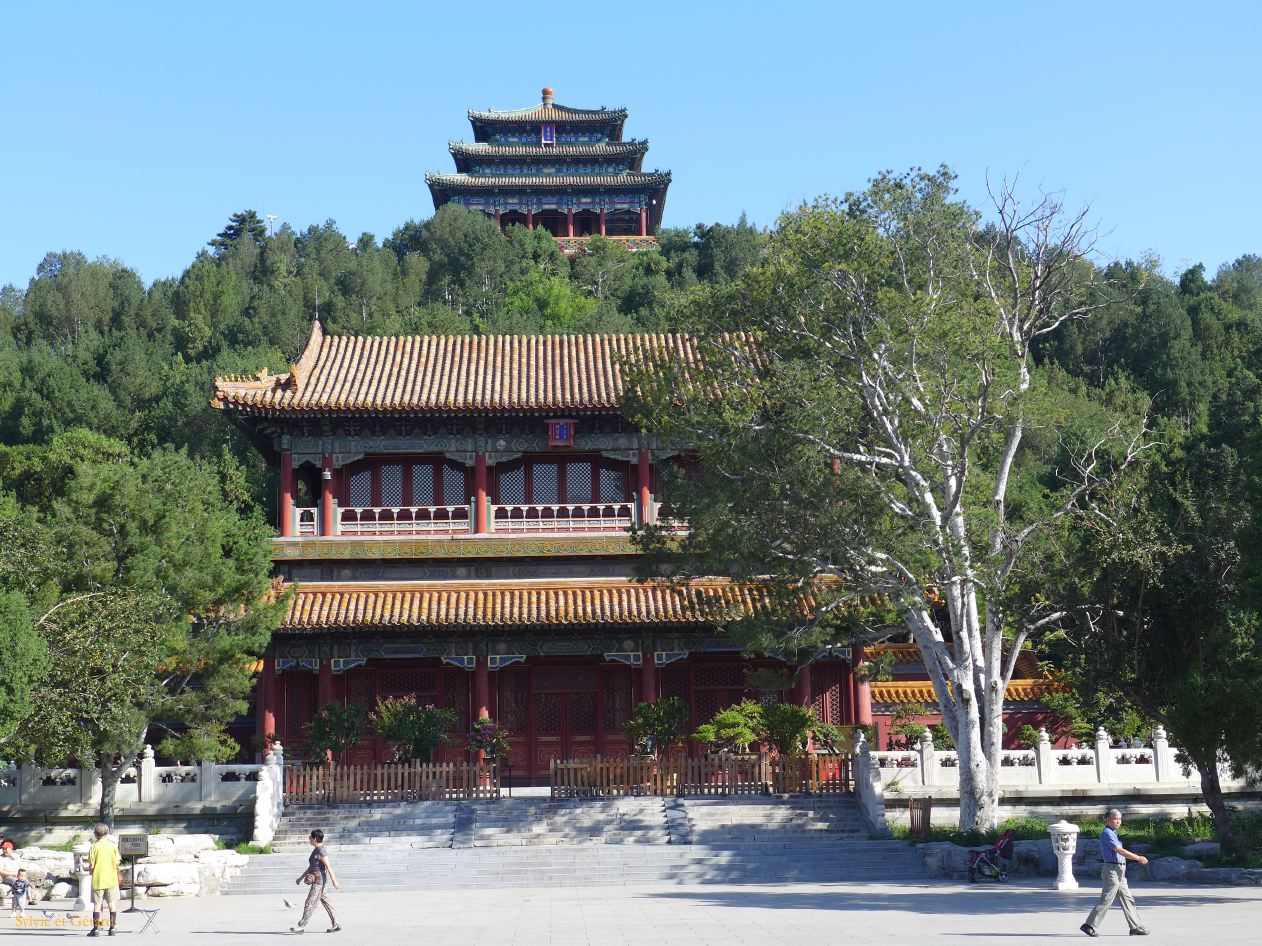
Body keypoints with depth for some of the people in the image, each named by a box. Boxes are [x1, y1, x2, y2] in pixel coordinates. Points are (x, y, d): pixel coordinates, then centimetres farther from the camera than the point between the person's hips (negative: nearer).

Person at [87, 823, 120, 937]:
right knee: (112, 904, 7)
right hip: (111, 880, 1)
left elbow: (91, 866, -8)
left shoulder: (94, 847, -7)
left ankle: (96, 928, 1)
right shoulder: (113, 846, -2)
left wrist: (90, 870, 13)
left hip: (98, 880, -1)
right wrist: (117, 874, 15)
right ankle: (112, 928, 6)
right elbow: (117, 864, -2)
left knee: (97, 904, 4)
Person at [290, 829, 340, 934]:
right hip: (317, 880, 10)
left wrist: (334, 882, -22)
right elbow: (311, 867, 23)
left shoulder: (321, 851, -16)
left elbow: (328, 867, -20)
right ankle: (336, 925, 12)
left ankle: (302, 926, 0)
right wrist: (301, 877, 25)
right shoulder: (316, 850, 15)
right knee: (326, 902, 10)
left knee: (310, 903, -5)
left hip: (319, 880, -10)